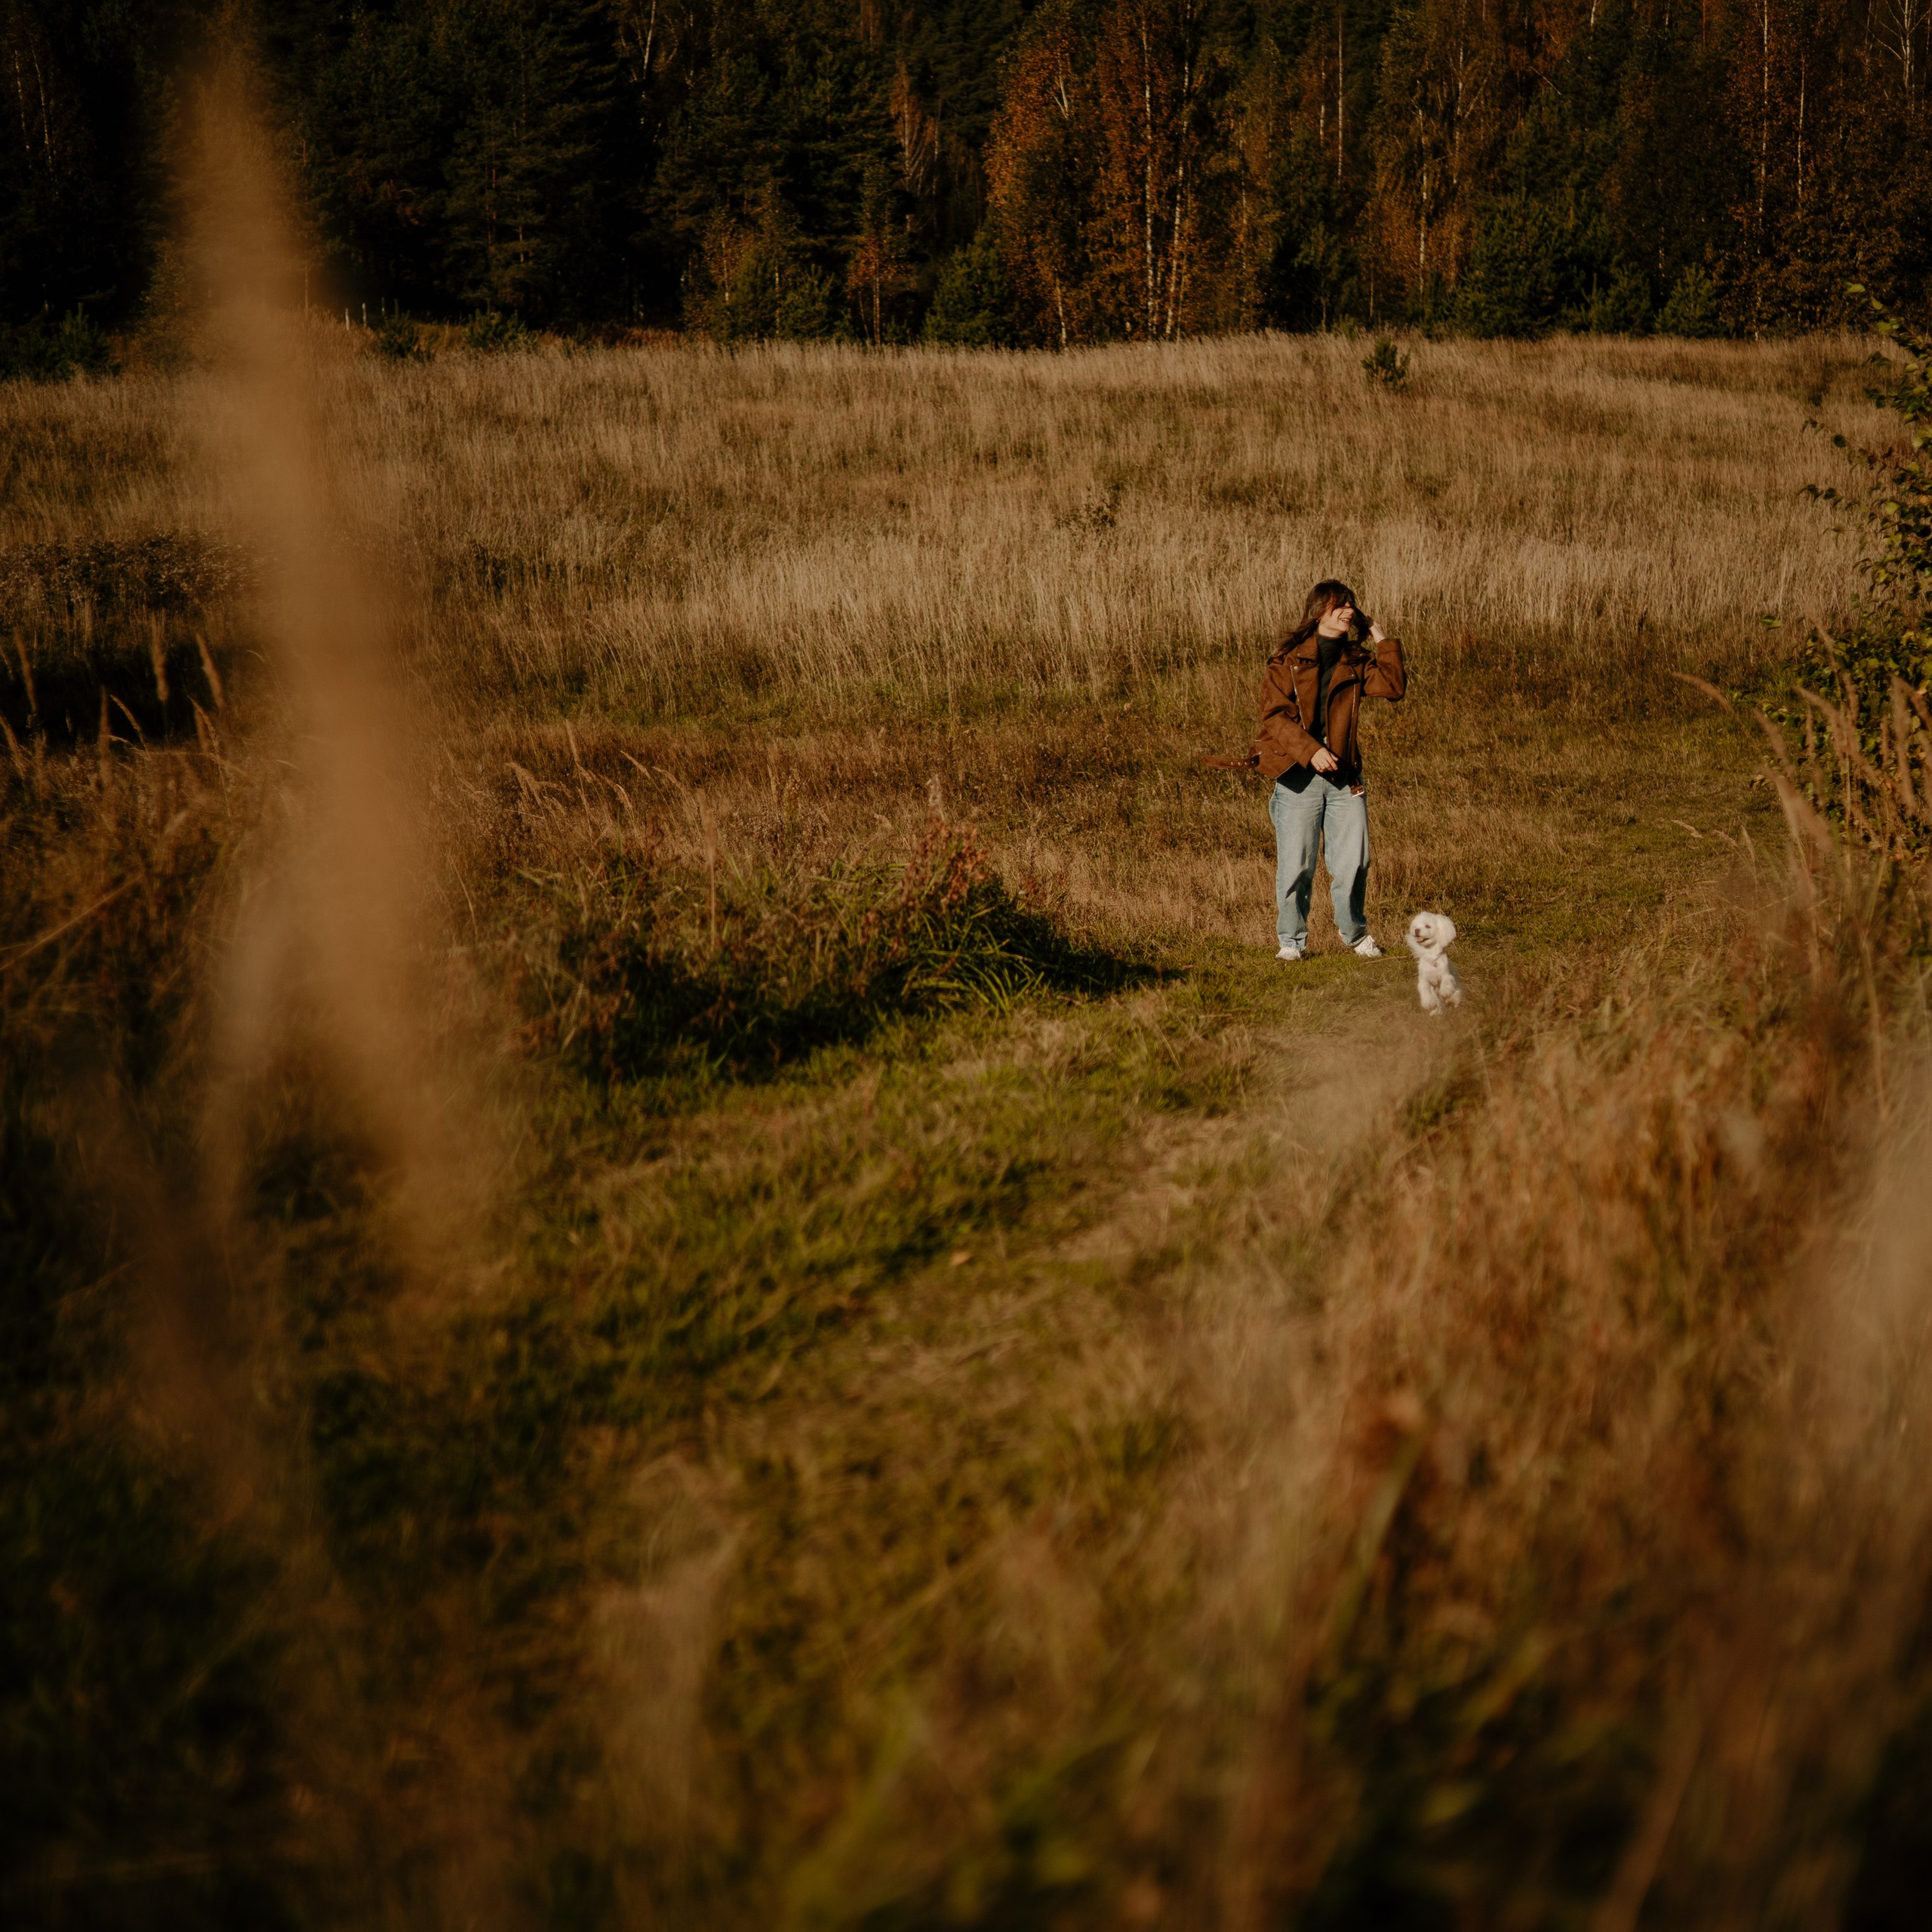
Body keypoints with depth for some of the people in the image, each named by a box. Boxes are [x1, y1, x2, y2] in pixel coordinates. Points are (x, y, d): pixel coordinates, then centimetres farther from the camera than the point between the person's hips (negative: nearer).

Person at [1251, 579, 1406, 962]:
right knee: (1295, 866, -2)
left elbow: (1394, 687, -1)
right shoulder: (1288, 659, -1)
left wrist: (1381, 640, -1)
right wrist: (1311, 750, -18)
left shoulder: (1355, 661, 13)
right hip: (1297, 776, -4)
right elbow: (1274, 715, -8)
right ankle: (1292, 940, 12)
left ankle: (1354, 933, 22)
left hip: (1344, 778, 4)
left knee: (1354, 863, 2)